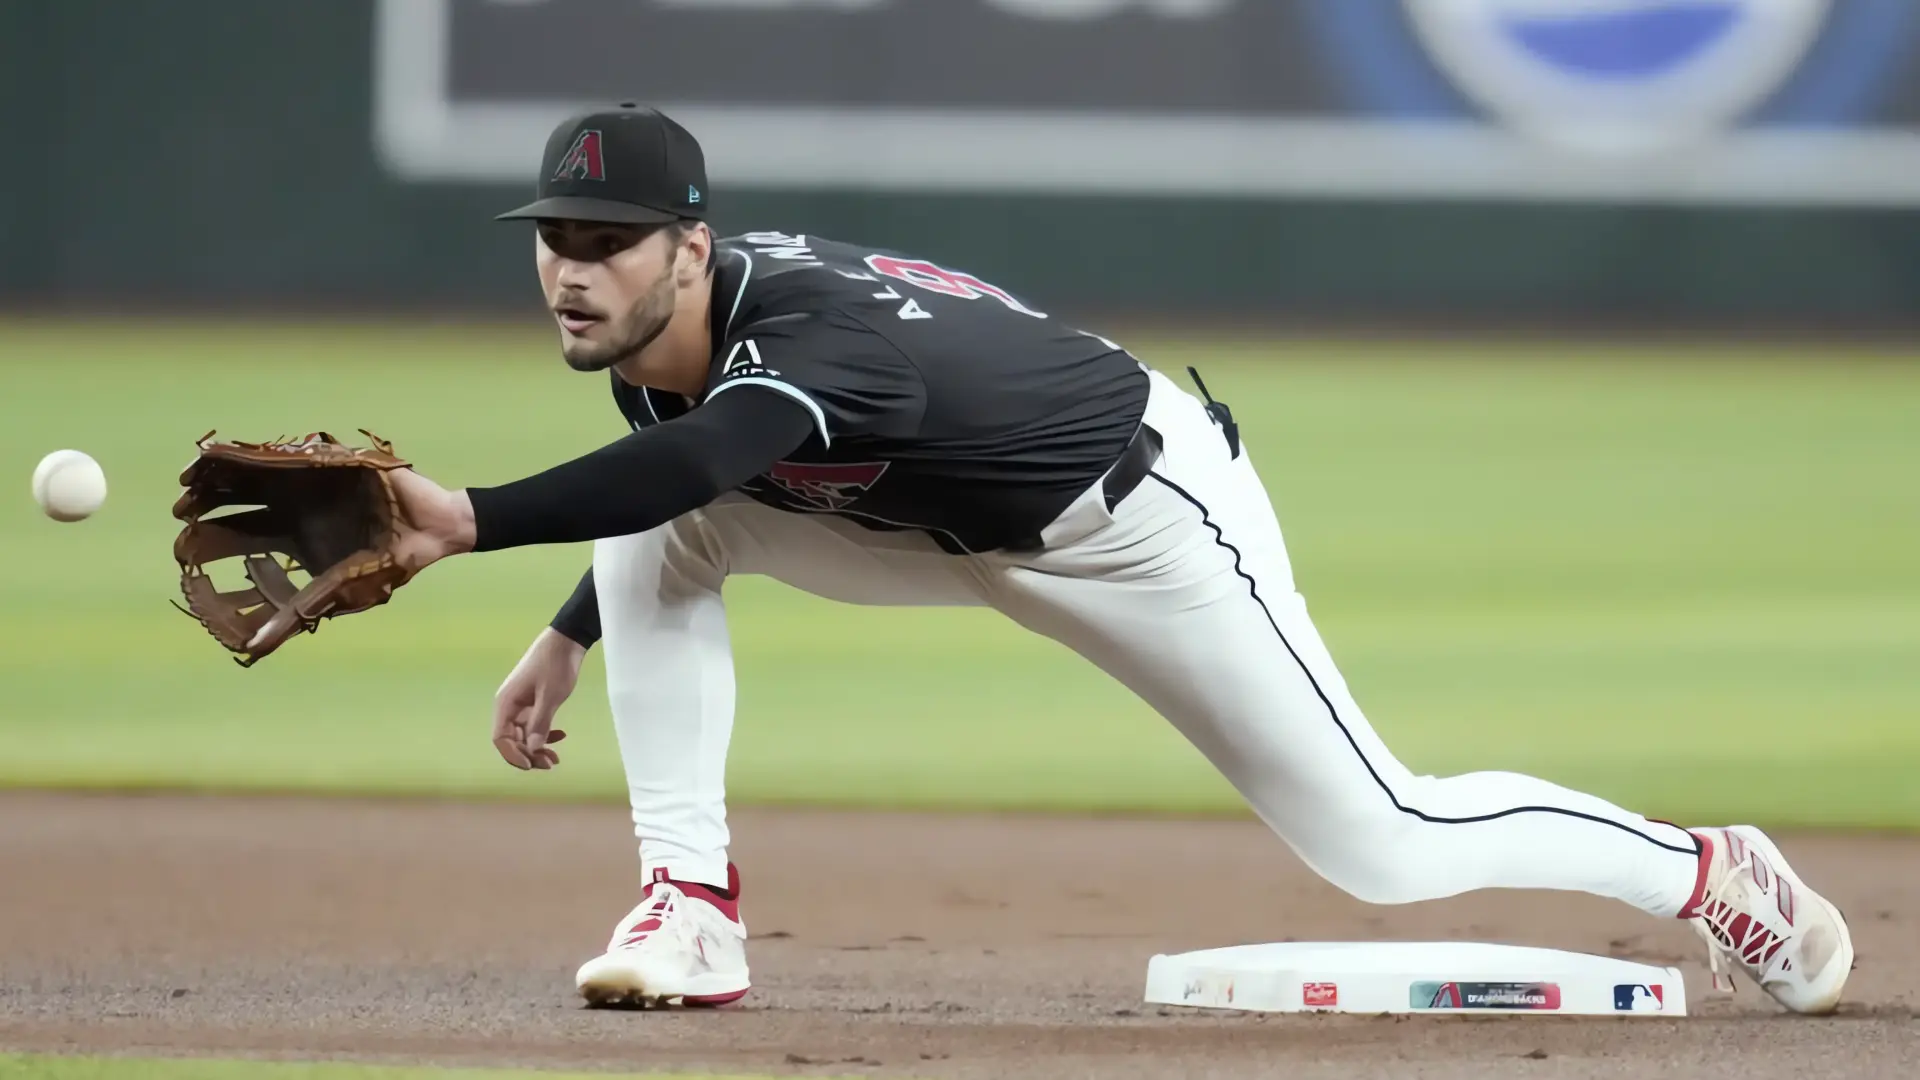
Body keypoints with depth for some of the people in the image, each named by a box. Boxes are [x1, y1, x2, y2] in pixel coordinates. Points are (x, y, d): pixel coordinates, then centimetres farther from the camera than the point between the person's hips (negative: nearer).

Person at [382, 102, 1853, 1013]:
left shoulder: (813, 340, -40)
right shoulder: (652, 344, -12)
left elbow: (694, 461, -61)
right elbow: (673, 493, 12)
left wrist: (474, 521, -70)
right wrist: (571, 635, 10)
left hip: (1146, 515, -8)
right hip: (949, 528, 8)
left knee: (1384, 844, -3)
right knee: (651, 533, -14)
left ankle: (1706, 873, 20)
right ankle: (690, 902, -9)